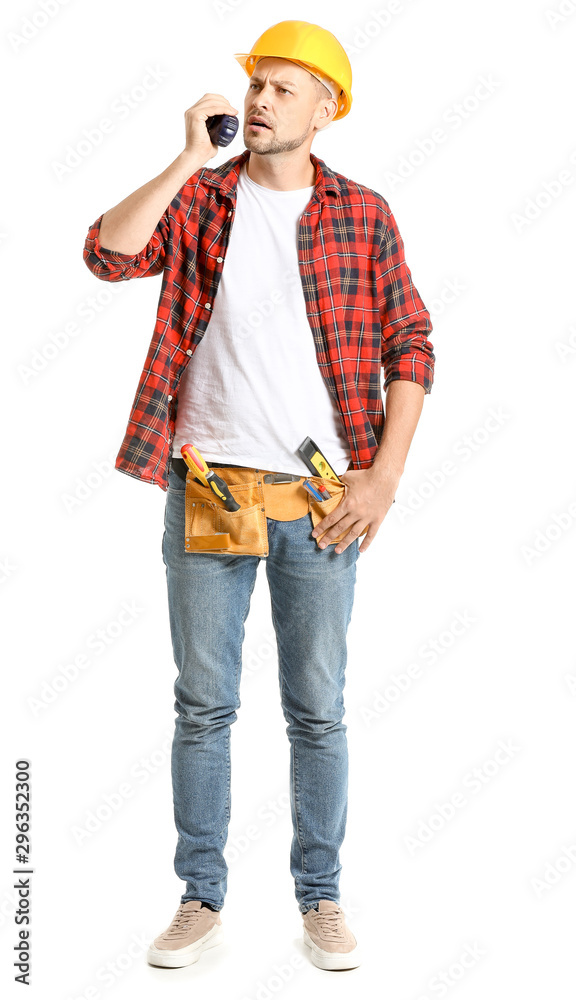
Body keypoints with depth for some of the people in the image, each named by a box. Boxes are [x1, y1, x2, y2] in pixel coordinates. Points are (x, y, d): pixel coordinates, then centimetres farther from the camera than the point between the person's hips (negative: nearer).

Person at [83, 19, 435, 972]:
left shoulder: (363, 214, 4)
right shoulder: (198, 198, 6)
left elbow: (411, 347, 2)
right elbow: (108, 253, -11)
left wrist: (385, 475, -6)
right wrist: (190, 159, -11)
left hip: (320, 501, -1)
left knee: (318, 710, 7)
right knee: (203, 705, 8)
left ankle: (321, 897, 23)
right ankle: (201, 897, 22)